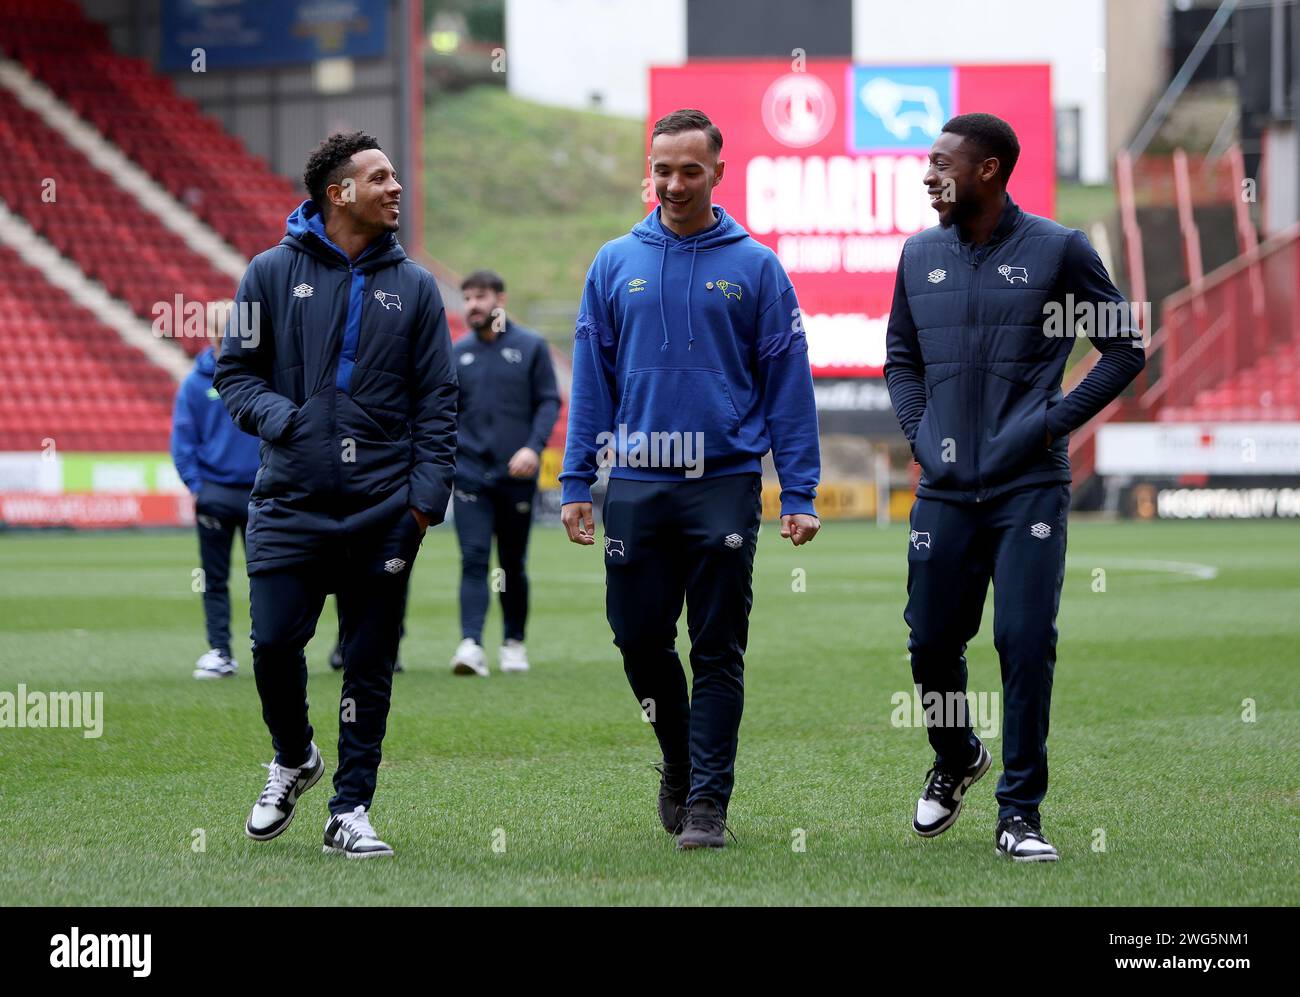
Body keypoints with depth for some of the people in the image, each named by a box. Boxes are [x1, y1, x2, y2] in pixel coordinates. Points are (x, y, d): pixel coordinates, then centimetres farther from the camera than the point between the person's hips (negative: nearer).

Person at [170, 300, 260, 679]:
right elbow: (183, 439, 0)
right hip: (215, 494, 0)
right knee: (215, 580, 5)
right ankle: (220, 652, 10)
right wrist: (196, 487, -8)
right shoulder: (196, 383, -2)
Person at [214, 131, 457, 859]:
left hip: (382, 512, 1)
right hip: (290, 501, -1)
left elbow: (438, 400, 7)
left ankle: (351, 810, 10)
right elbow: (236, 370, 8)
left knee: (371, 665, 2)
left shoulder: (414, 286, 8)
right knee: (275, 642, -7)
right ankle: (294, 759, 21)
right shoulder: (273, 273, 4)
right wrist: (274, 414, -12)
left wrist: (428, 495, -3)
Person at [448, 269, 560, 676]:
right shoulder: (457, 353, 9)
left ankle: (514, 643, 22)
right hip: (470, 473, 1)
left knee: (513, 564, 8)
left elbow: (549, 401, 0)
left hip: (516, 475, -1)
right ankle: (471, 644, -19)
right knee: (473, 559, -11)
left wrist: (533, 446, -14)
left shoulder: (531, 347, 3)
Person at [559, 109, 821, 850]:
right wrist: (577, 483, 2)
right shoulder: (617, 264, 8)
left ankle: (708, 801, 5)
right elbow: (592, 378, 9)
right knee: (640, 640, 6)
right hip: (637, 486, 2)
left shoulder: (755, 267, 2)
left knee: (718, 652, 0)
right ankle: (680, 762, 30)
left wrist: (799, 493, -3)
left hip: (726, 483, -2)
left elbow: (789, 384, 2)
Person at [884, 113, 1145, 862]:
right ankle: (956, 760, 35)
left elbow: (1126, 348, 3)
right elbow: (901, 357, 22)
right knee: (932, 641, 6)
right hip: (946, 491, 4)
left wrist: (1058, 422, -6)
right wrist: (920, 431, 6)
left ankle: (1020, 813, 2)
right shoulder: (921, 257, 10)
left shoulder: (1057, 251, -2)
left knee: (1027, 645, -7)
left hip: (1030, 488, -4)